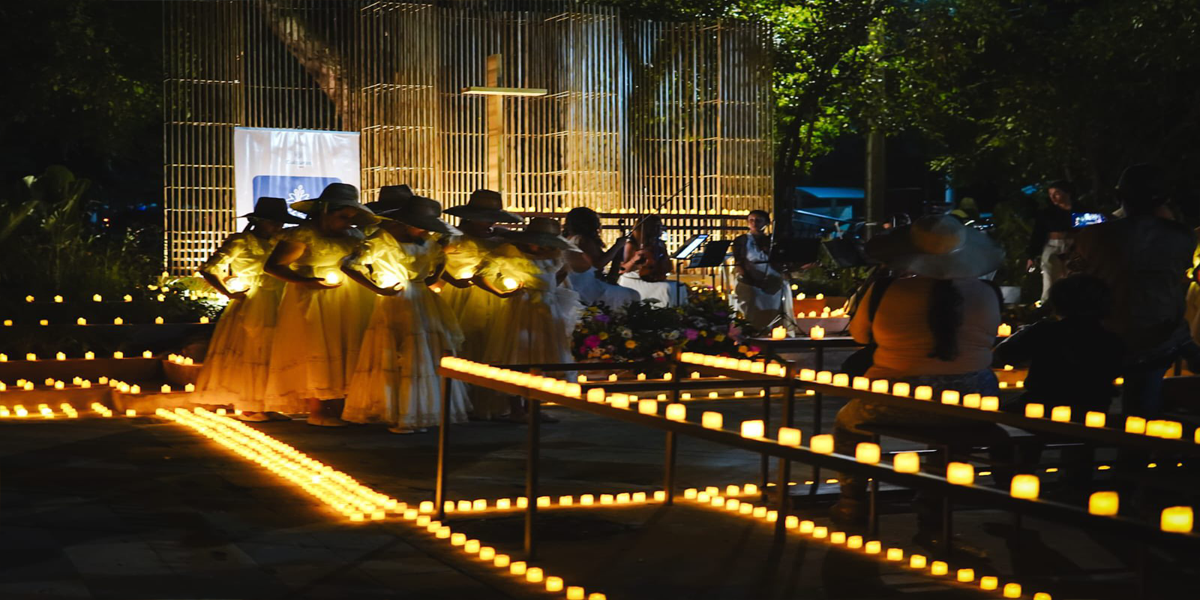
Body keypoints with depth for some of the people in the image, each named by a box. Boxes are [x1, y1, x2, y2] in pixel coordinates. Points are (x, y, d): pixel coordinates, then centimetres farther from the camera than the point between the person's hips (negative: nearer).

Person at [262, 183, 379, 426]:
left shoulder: (353, 236, 10)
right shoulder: (303, 235, -9)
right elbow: (272, 265, -12)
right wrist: (308, 282, -20)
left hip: (348, 305, 6)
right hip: (313, 302, -6)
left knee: (344, 355, 2)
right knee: (317, 354, -4)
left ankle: (336, 410, 5)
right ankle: (315, 412, 0)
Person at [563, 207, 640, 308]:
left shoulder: (568, 239, 13)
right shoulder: (584, 241, -15)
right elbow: (598, 264, -26)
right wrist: (618, 246, -14)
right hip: (588, 291, -10)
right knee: (633, 296, -7)